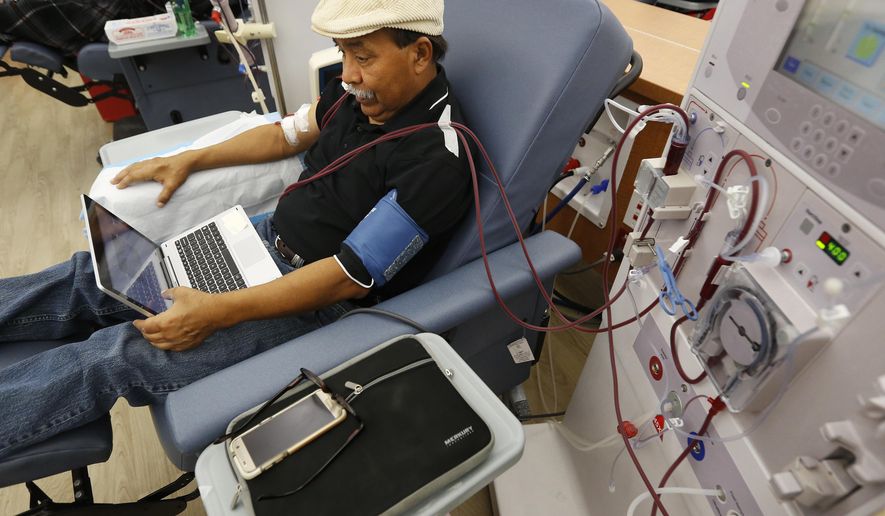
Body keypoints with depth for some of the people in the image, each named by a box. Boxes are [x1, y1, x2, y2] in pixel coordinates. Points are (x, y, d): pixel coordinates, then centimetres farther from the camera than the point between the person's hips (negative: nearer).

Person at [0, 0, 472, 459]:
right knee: (92, 275, 7)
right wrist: (189, 160, 12)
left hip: (321, 300, -7)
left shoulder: (435, 160, -26)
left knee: (114, 356, -13)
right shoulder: (364, 88, -1)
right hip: (268, 238, 8)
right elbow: (287, 135, 15)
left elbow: (350, 277, -26)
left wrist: (219, 312, -24)